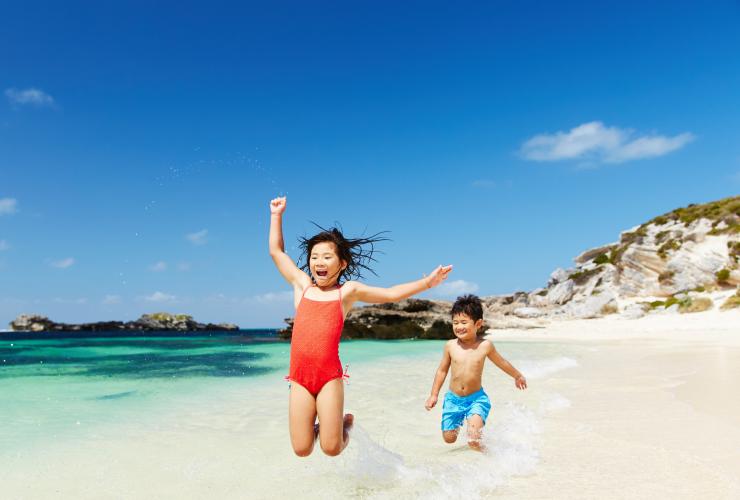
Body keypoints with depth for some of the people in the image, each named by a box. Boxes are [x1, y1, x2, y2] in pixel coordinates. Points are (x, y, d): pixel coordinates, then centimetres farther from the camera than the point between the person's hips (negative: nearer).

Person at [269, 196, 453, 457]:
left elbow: (391, 293, 9)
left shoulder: (348, 290, 7)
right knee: (302, 450, 1)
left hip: (330, 376, -2)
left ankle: (345, 424, 28)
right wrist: (276, 215, 23)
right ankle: (317, 427, 34)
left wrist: (427, 282, 3)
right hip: (300, 377, 2)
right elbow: (277, 252, 20)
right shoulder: (302, 285, 12)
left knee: (331, 448, -4)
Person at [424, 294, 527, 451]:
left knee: (473, 438, -21)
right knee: (449, 438, 10)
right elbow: (442, 370, 5)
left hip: (476, 398, -2)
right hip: (453, 398, 2)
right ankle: (458, 421, 42)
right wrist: (434, 395, 7)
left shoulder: (485, 346, -11)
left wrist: (518, 376, 24)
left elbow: (501, 362, 9)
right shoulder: (450, 346, -9)